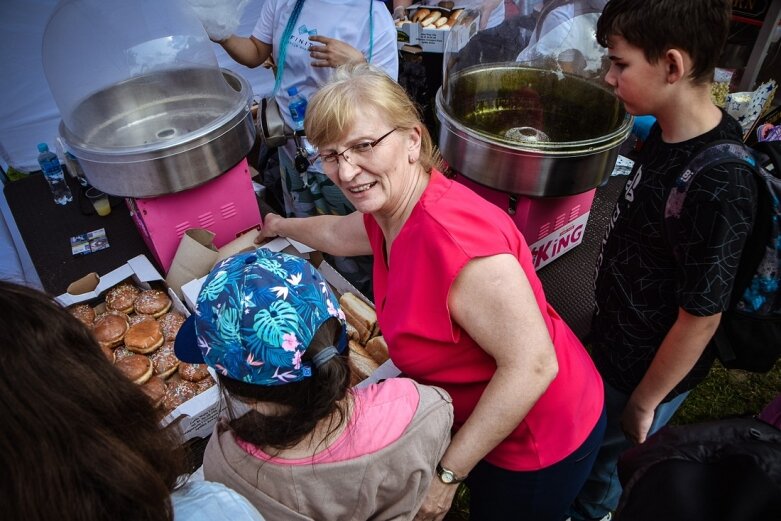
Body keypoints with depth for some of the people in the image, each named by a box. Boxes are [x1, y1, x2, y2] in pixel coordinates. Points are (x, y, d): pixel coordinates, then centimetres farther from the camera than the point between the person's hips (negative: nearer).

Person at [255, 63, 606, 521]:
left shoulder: (450, 232, -37)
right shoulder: (388, 213, -8)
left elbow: (532, 364, -33)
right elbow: (338, 233, 16)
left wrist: (448, 472, -25)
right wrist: (282, 227, 36)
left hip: (540, 446, -7)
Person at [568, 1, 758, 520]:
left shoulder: (714, 190, -34)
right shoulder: (672, 130, -9)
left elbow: (700, 318, -25)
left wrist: (642, 404, -10)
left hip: (648, 370, -7)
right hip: (618, 337, 7)